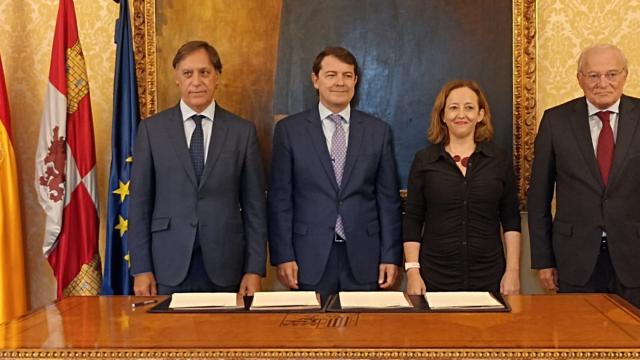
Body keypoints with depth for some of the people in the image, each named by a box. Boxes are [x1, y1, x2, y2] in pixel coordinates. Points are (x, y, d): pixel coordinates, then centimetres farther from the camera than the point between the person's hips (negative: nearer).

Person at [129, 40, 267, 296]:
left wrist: (254, 270, -2)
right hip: (169, 266, 0)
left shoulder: (242, 131, 3)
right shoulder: (151, 129, 3)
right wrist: (141, 269, -2)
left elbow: (254, 205, 3)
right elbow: (140, 201, 3)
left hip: (225, 268, 0)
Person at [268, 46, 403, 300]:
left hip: (364, 258, 1)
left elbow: (389, 199, 6)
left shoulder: (379, 131, 5)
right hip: (310, 259, -1)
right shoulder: (289, 129, 2)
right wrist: (283, 256, -4)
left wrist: (391, 256, 2)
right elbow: (280, 198, 1)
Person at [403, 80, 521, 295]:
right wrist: (412, 271, -6)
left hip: (489, 277, 1)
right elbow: (413, 220, 1)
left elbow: (511, 220, 5)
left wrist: (513, 270, -2)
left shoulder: (500, 160, 4)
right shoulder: (424, 160, 1)